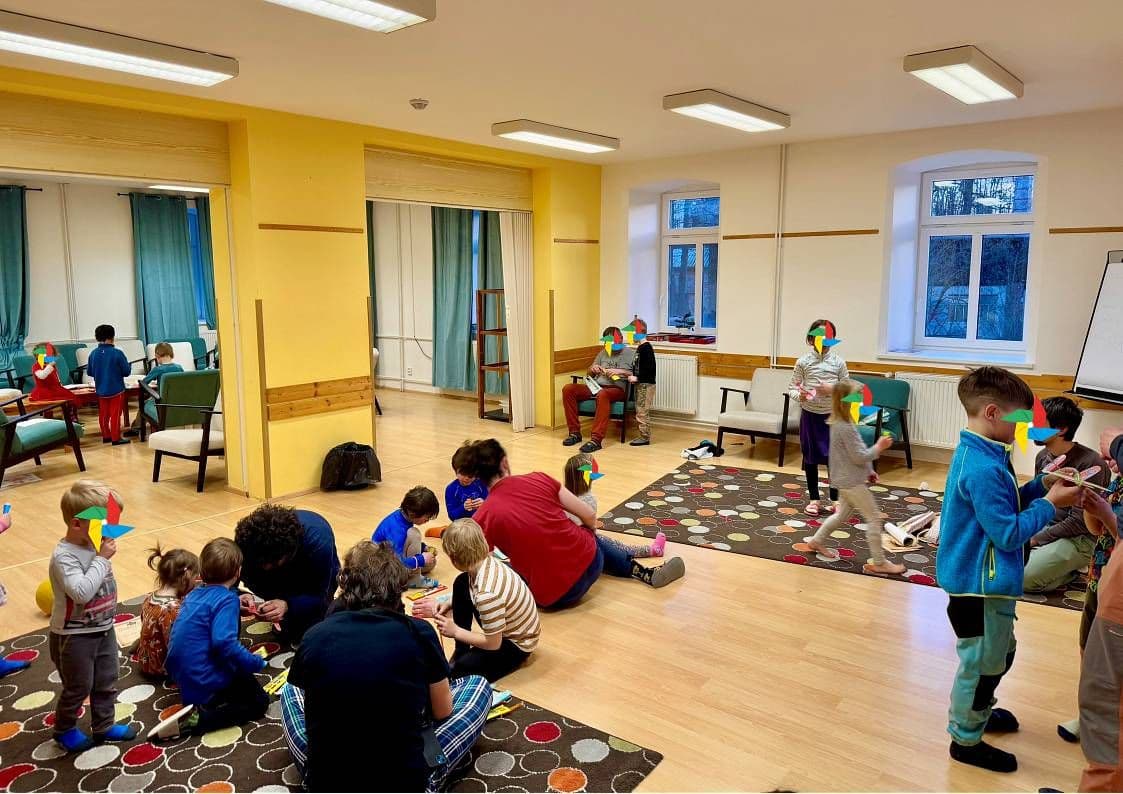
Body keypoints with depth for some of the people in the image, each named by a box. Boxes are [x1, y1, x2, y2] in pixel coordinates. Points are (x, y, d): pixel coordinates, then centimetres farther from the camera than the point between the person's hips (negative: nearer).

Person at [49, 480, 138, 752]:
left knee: (107, 683, 18)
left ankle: (103, 726, 36)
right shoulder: (64, 556, -26)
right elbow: (82, 591, -39)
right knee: (78, 688, 12)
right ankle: (64, 729, 36)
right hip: (74, 636, -7)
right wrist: (102, 558, -34)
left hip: (103, 629, 7)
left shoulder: (95, 545, -4)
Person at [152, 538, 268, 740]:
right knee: (259, 701, 2)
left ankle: (194, 703, 6)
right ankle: (196, 719, -12)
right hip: (206, 684, -9)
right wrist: (256, 663, -18)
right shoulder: (227, 599, -19)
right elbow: (225, 643, -30)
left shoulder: (195, 594, 7)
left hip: (182, 676, 9)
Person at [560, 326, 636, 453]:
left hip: (617, 389, -6)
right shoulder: (603, 353, 25)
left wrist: (620, 371, -13)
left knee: (602, 394, -43)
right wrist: (593, 370, 6)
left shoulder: (631, 353, 9)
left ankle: (596, 439, -45)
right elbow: (590, 374, 29)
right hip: (596, 386, 6)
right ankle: (575, 432, -16)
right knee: (568, 389, -19)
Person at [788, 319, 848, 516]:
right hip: (810, 415, 0)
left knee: (833, 457, 2)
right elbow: (792, 388, -3)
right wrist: (799, 395, -23)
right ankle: (814, 499, 22)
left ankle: (834, 499, 18)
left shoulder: (838, 362, -4)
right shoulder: (803, 361, -5)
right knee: (810, 457, 9)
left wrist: (833, 389, -19)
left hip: (832, 416, 0)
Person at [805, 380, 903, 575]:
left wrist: (868, 471, 18)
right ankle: (878, 562, 4)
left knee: (843, 514, 23)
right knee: (874, 517, -3)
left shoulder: (838, 423, 7)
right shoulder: (846, 428, -24)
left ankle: (817, 541, 36)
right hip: (851, 481, -10)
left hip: (845, 480, 10)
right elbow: (859, 456, -22)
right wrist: (879, 447, -11)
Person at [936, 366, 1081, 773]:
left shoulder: (978, 454, 4)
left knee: (998, 655, 28)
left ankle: (976, 710, 48)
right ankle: (966, 739, 26)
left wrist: (1042, 484, 3)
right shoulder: (984, 468, -28)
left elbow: (1001, 508, 12)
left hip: (983, 579, 10)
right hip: (982, 584, -10)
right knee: (981, 662, 8)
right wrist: (1049, 503, -15)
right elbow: (1008, 533, -24)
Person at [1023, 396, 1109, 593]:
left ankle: (1069, 572, 2)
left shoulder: (1090, 463, -19)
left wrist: (1035, 540, -16)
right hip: (1043, 527, 8)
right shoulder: (1043, 456, 4)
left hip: (1078, 539, -8)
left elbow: (1079, 522, -19)